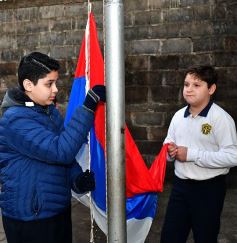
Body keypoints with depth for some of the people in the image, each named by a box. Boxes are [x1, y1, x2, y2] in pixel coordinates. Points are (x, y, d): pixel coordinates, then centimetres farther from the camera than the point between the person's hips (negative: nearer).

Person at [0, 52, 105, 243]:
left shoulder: (50, 111, 4)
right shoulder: (16, 120, -22)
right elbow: (61, 150, -32)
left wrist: (77, 178, -9)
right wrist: (89, 106, -33)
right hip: (29, 217, -7)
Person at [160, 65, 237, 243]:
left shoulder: (221, 118, -15)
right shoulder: (178, 115, 5)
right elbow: (169, 142, 17)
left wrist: (191, 154, -21)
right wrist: (170, 150, -8)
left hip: (209, 188, -5)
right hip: (180, 185, 6)